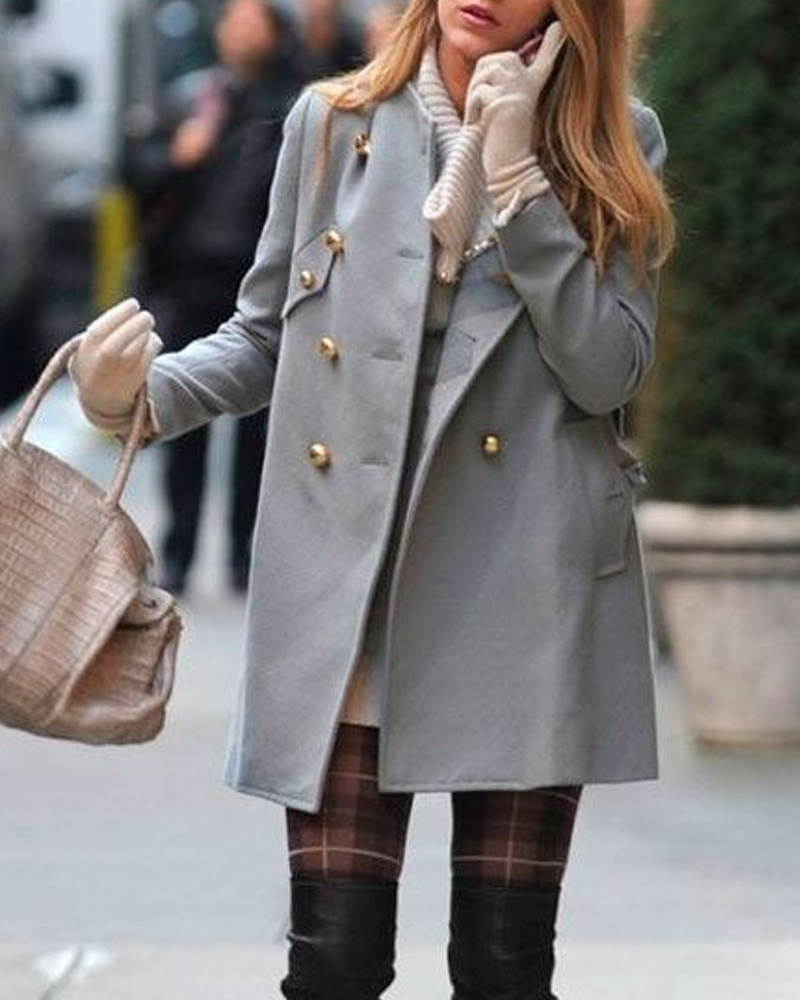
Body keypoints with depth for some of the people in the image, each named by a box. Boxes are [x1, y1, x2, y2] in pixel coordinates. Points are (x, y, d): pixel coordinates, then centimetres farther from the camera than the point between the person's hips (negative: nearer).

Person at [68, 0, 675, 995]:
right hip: (347, 585, 1)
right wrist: (143, 392, -5)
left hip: (522, 588, 0)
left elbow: (610, 371, -6)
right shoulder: (332, 121, 8)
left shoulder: (617, 145, 6)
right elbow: (263, 339, 15)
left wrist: (516, 174, -10)